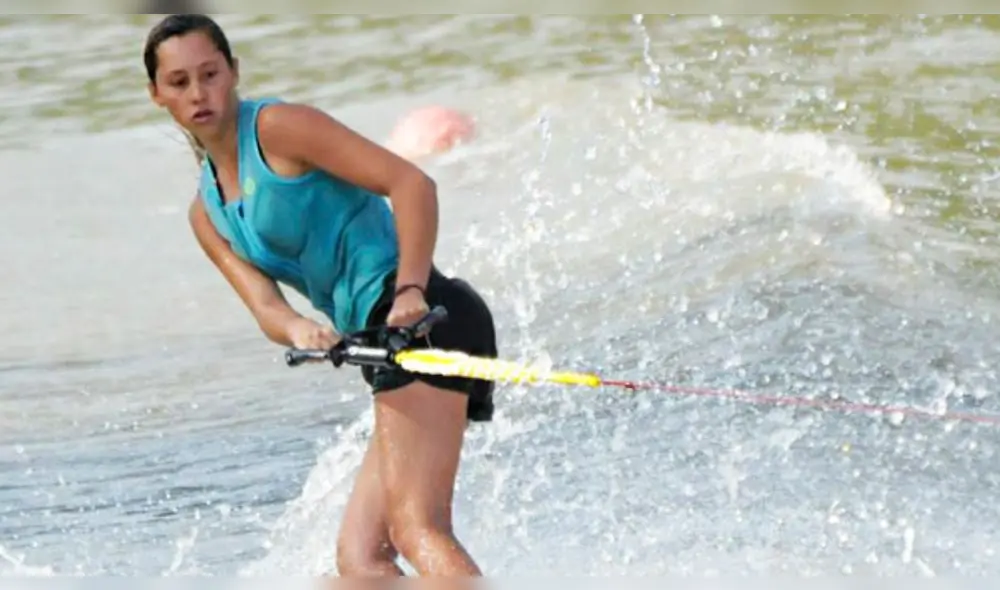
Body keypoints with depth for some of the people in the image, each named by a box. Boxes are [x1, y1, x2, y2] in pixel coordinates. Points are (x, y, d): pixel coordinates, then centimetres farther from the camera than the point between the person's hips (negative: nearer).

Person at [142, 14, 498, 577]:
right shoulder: (207, 214, 20)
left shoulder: (276, 126, -2)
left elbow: (412, 182, -9)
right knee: (359, 556, 3)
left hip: (422, 319, -9)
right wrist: (299, 330, -18)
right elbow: (264, 305, 6)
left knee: (414, 526, -23)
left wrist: (410, 290, -23)